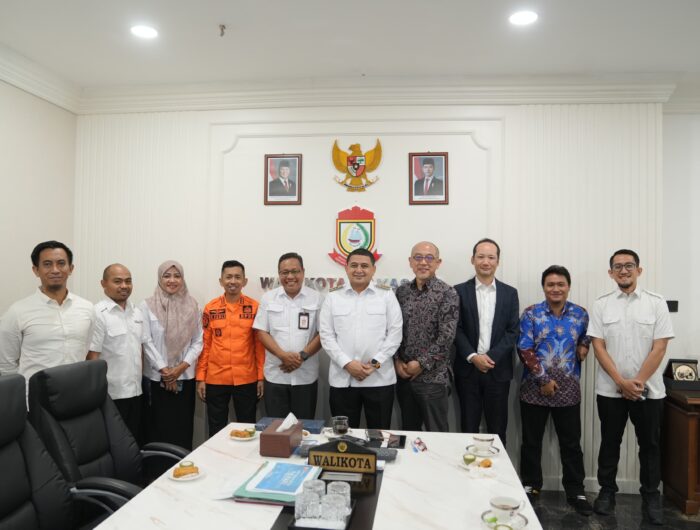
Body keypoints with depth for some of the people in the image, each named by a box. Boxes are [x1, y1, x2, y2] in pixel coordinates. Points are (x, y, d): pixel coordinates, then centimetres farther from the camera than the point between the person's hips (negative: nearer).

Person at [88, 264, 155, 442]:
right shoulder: (98, 314, -15)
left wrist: (141, 379, 12)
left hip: (135, 392, 7)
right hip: (111, 394, -7)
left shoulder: (137, 312, 9)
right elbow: (92, 356, -16)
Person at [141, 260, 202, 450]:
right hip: (156, 378, -2)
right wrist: (164, 370, -10)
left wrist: (181, 367, -9)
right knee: (158, 427, 4)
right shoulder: (147, 306, -2)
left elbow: (198, 341, 3)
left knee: (183, 427, 7)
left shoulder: (192, 306, 4)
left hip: (185, 377, 2)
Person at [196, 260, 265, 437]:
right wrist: (200, 378, 1)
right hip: (216, 379, 1)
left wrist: (261, 376, -2)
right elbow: (204, 345, 4)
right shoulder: (210, 308, 1)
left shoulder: (254, 307, -2)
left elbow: (259, 344, 1)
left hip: (247, 379, -1)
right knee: (216, 431, 13)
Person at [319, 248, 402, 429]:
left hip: (379, 378, 0)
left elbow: (395, 333, -1)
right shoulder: (333, 297, 5)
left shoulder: (387, 295, 3)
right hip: (342, 379, 1)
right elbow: (326, 335, 1)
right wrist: (347, 363, -10)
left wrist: (376, 363, -11)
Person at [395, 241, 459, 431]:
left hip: (433, 377, -4)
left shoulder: (447, 294, -8)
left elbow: (447, 336, -14)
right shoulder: (401, 291, 6)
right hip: (403, 374, 4)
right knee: (408, 431, 16)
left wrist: (421, 364, -14)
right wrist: (397, 360, -3)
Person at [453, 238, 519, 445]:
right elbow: (456, 329, -2)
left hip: (498, 370, 1)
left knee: (497, 429, 9)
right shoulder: (460, 291, 2)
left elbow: (513, 331, 0)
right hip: (467, 369, -1)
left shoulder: (510, 293, 6)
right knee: (468, 428, 7)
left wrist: (491, 357, -11)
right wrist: (473, 357, -14)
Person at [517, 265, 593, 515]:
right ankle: (530, 485, 27)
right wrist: (543, 380, -12)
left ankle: (576, 491, 26)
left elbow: (587, 340, 21)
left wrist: (584, 346, -2)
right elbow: (524, 350, -9)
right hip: (535, 388, -1)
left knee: (571, 443, 11)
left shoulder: (580, 314, 3)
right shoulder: (531, 314, -5)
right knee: (531, 441, 11)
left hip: (568, 389, 2)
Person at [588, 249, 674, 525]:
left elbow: (659, 348, -6)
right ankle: (607, 492, 26)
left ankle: (651, 496, 28)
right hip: (610, 389, 0)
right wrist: (621, 382, -12)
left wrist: (638, 382, -13)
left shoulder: (657, 303, -2)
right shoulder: (601, 305, -1)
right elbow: (598, 347, -4)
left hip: (649, 389, 0)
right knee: (609, 443, 11)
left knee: (650, 444, 12)